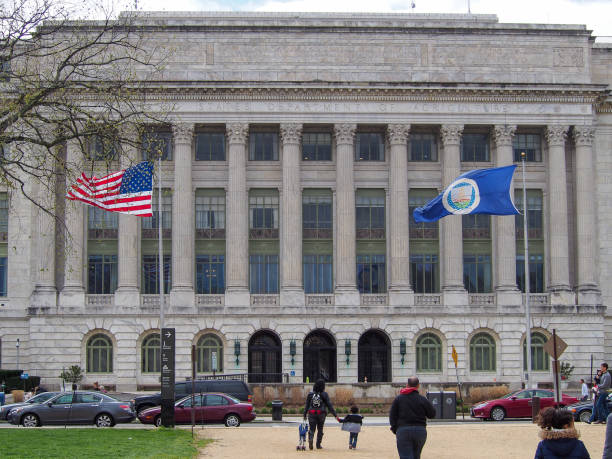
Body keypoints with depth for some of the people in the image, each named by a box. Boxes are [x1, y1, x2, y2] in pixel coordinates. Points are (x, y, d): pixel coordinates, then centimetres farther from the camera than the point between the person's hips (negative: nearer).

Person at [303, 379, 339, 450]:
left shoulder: (310, 394, 2)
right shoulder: (324, 394, -4)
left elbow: (307, 405, 3)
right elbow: (330, 405, -6)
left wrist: (304, 415, 12)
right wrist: (335, 416, -4)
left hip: (312, 414, 1)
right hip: (321, 414, -1)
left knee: (312, 429, 3)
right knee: (320, 430, 15)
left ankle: (310, 439, -26)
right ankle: (318, 445, 17)